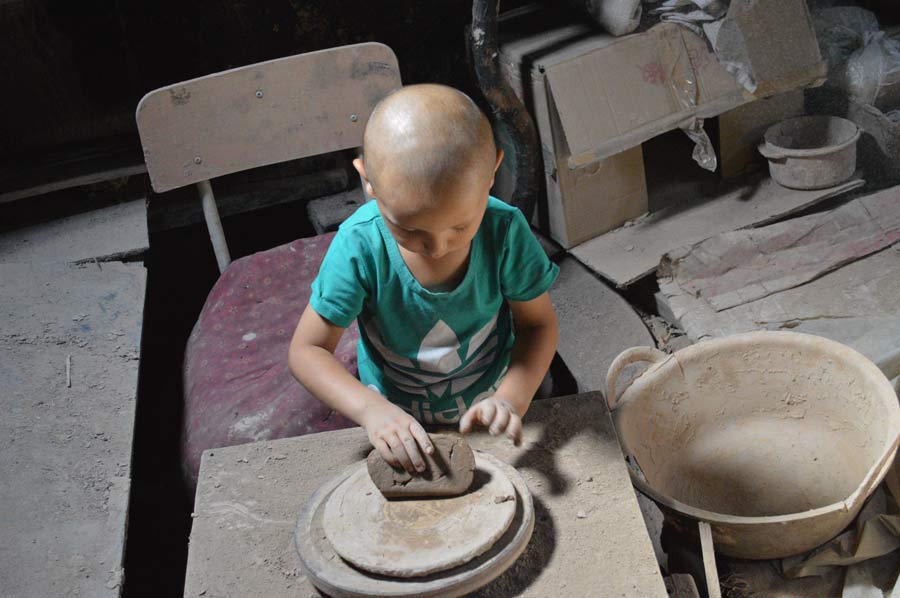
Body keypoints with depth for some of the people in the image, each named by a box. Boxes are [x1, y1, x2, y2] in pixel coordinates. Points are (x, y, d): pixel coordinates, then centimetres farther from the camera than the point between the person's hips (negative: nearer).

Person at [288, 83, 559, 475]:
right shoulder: (360, 245, -29)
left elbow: (539, 324, -13)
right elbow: (306, 351, -21)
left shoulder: (505, 231, -27)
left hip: (486, 407, 1)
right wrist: (372, 410, -37)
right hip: (397, 417, -1)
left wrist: (513, 399, -30)